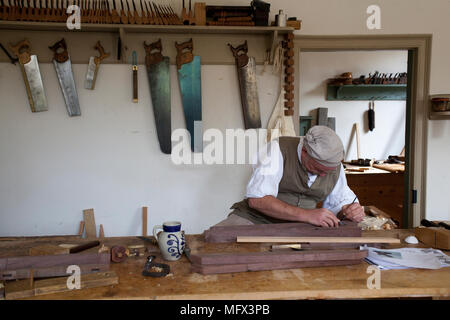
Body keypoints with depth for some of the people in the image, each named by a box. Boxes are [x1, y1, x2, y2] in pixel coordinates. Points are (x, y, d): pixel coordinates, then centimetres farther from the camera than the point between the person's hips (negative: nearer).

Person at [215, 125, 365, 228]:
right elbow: (257, 199, -24)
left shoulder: (335, 166, 2)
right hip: (256, 218, -5)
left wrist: (351, 209, -8)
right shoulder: (278, 149, -15)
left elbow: (342, 200, 18)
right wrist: (307, 215, -30)